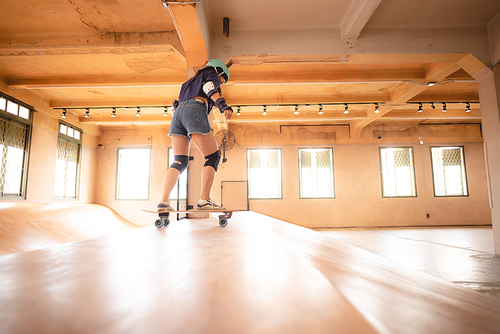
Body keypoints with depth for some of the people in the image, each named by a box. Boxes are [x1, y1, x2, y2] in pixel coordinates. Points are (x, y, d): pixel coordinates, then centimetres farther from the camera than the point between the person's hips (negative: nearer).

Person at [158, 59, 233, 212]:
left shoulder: (190, 82, 40)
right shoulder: (211, 74, 19)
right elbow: (209, 87, -5)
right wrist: (223, 105, -20)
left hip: (178, 113, 7)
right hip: (195, 111, -7)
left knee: (179, 162, 4)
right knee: (213, 157, -3)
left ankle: (164, 201, -8)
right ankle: (204, 201, -12)